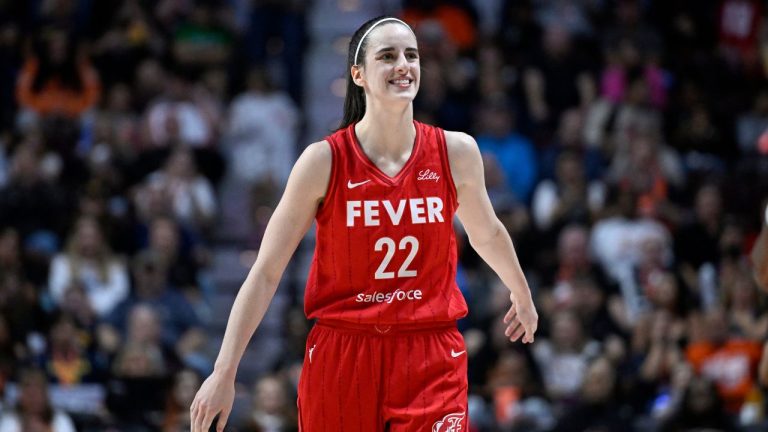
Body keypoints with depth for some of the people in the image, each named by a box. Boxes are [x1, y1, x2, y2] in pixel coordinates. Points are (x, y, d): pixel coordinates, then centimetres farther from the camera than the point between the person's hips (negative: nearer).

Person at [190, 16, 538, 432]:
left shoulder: (456, 152, 0)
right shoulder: (324, 161, -7)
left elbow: (487, 234, 21)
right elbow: (265, 273, -4)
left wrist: (522, 295, 36)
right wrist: (223, 372, -8)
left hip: (431, 360, 1)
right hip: (341, 359, -1)